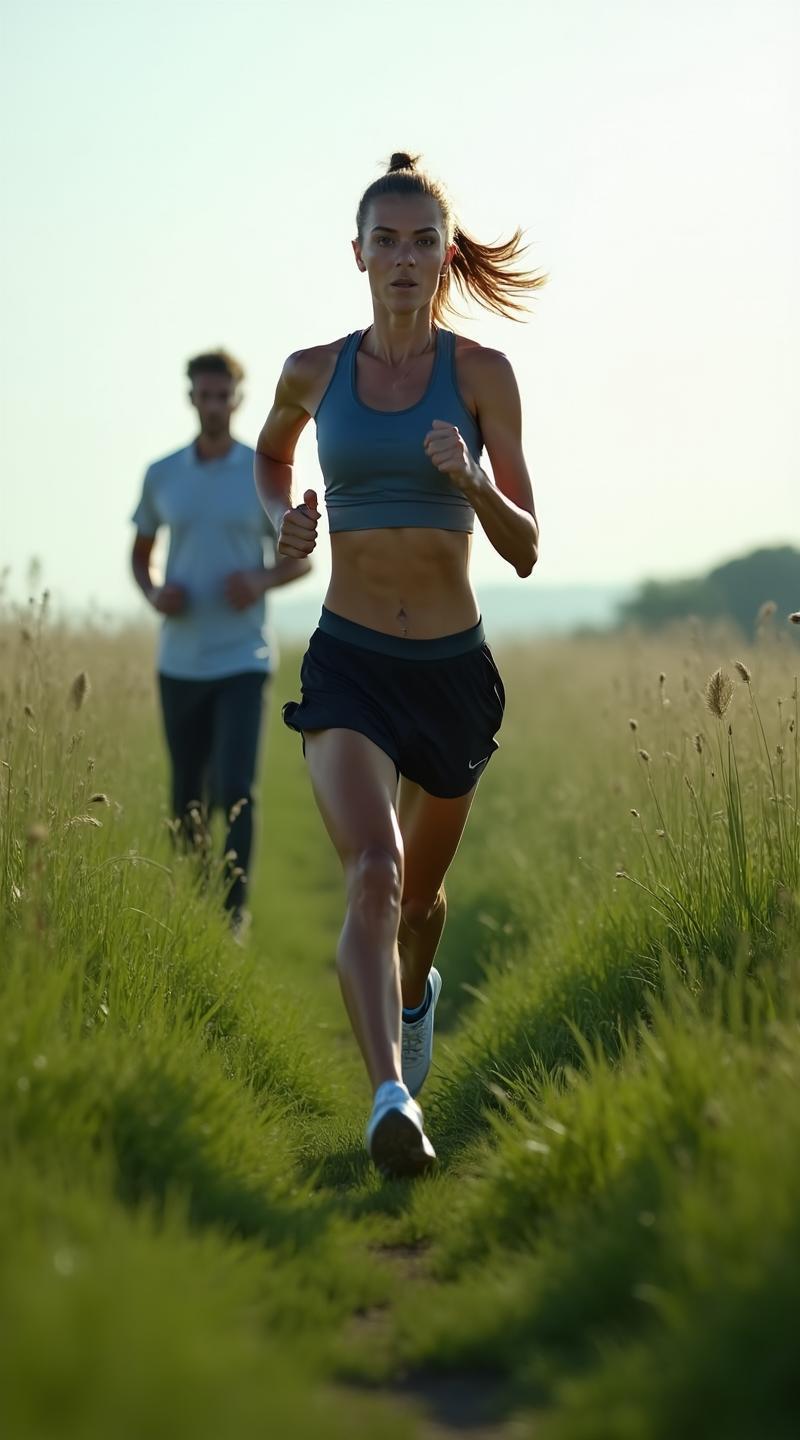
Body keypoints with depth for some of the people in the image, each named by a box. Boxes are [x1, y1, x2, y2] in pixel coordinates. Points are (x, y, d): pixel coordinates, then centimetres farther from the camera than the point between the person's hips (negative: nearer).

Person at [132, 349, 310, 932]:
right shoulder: (161, 475, 4)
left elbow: (302, 557, 5)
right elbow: (140, 553, 17)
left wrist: (263, 581, -16)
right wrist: (154, 594, -6)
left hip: (241, 660, -3)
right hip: (179, 660, 3)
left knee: (234, 789, -14)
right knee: (187, 792, 10)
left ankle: (232, 911, -8)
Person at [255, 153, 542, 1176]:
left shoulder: (481, 374, -4)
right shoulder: (314, 372, 0)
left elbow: (526, 553, -5)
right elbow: (271, 454, 24)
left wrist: (471, 481, -23)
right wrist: (282, 522, 4)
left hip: (453, 667, 1)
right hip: (348, 666, -1)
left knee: (421, 893, 20)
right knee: (373, 871, -26)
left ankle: (416, 992, 54)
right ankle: (391, 1100, -35)